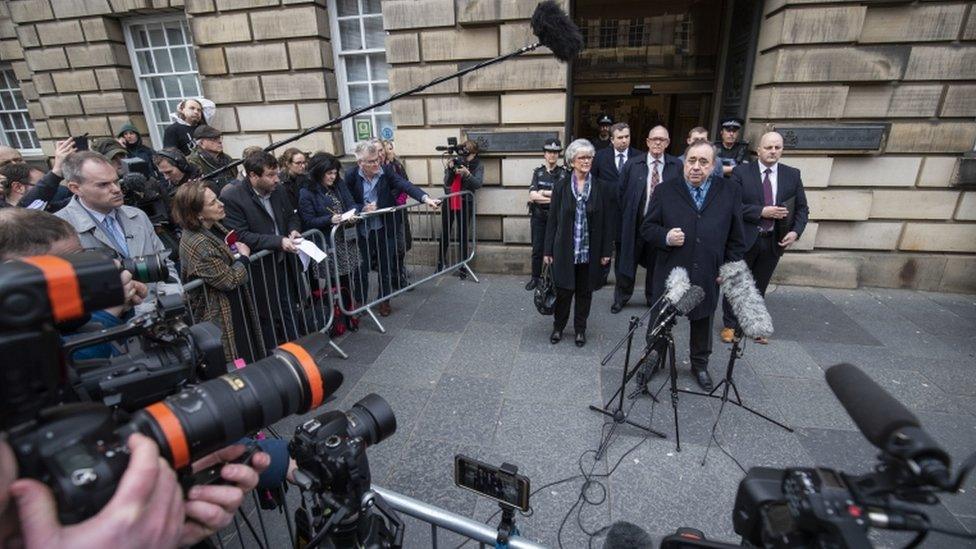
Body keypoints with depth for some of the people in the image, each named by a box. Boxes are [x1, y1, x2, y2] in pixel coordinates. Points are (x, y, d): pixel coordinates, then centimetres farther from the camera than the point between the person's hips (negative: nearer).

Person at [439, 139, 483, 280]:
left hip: (464, 203, -3)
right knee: (444, 234, 11)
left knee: (463, 237, 1)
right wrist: (450, 169, -18)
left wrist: (467, 173, -31)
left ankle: (462, 268, 11)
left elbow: (478, 183, -16)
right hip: (449, 201, 3)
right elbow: (447, 182, -2)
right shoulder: (455, 160, 3)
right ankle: (441, 264, 27)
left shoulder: (478, 165, -2)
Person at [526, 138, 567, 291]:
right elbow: (532, 194, -6)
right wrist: (554, 197, -12)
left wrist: (543, 193, -8)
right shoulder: (538, 172, 8)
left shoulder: (564, 173, 2)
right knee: (537, 249, 6)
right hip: (538, 216, 2)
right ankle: (535, 277, 19)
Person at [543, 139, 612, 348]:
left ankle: (580, 329, 29)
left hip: (590, 251, 1)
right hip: (565, 250, -1)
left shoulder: (601, 188, 0)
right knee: (563, 291, 6)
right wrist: (548, 250, -1)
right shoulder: (561, 187, -1)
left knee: (584, 292, 12)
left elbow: (606, 221, 1)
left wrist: (606, 251, -1)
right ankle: (558, 327, 27)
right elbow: (552, 220, 0)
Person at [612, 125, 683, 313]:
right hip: (636, 222, 0)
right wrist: (627, 216, 0)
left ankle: (654, 299, 33)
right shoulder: (632, 165, -3)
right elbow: (622, 193, 2)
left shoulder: (677, 166, -3)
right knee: (628, 261, 10)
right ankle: (621, 298, 28)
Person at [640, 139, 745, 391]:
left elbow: (735, 238, 5)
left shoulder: (730, 193, 1)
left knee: (703, 323, 19)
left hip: (707, 277, 2)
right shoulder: (664, 191, -3)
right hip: (670, 274, -1)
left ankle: (700, 365, 40)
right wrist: (665, 237, -20)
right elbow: (647, 228, -1)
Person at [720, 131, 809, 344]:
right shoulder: (741, 172, -6)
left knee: (759, 287, 14)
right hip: (744, 239, -3)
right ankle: (729, 325, 21)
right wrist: (761, 211, -20)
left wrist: (796, 231, -9)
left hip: (774, 241, 3)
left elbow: (802, 208, 7)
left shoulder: (792, 175, 5)